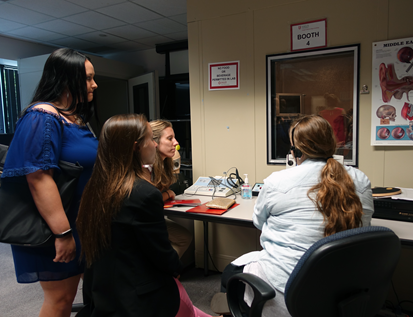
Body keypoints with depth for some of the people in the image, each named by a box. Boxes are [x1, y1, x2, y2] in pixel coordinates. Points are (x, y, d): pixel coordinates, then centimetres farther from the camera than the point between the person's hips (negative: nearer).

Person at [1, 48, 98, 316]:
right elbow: (39, 179, -24)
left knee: (68, 293, 19)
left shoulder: (77, 119, 11)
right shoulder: (43, 118, -17)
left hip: (80, 222, 9)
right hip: (57, 227, -8)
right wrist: (63, 233, -24)